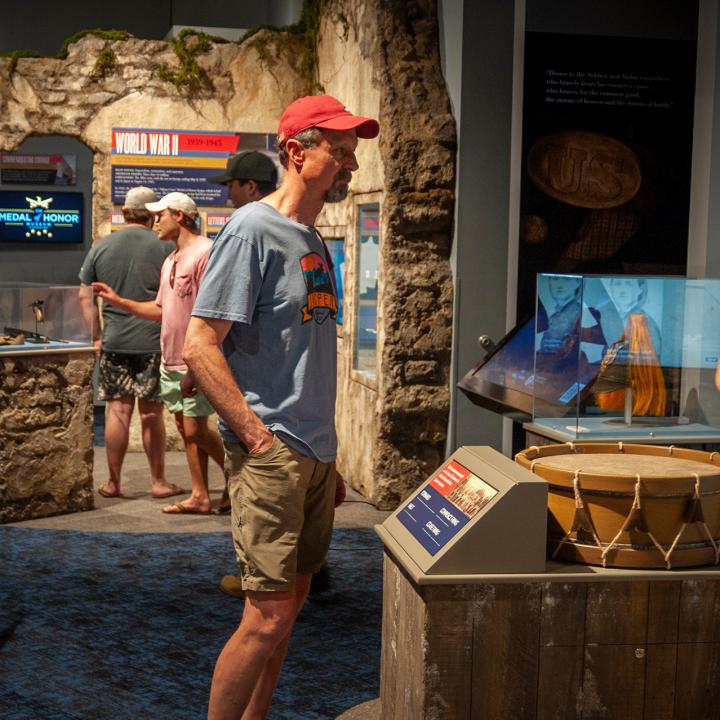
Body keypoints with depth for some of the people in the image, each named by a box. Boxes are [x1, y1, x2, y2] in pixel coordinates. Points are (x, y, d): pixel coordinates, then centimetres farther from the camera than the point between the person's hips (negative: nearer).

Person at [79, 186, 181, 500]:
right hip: (154, 341, -2)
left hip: (114, 341, 2)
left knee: (117, 410, 7)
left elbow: (85, 294, 7)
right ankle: (159, 482, 13)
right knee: (151, 412, 5)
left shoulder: (101, 247, 4)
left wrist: (95, 333, 12)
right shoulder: (163, 248, -5)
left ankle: (113, 482, 13)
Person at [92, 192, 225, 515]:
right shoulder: (170, 261, 16)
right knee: (186, 430, 10)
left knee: (195, 431, -6)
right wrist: (118, 301, 14)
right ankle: (199, 496, 16)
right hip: (171, 361, 9)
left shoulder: (205, 253, -14)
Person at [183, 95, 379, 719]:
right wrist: (259, 437, -19)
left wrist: (327, 456, 19)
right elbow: (200, 345, -16)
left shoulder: (313, 241, 16)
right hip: (272, 456, -9)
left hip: (315, 455, 9)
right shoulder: (254, 230, -11)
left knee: (291, 602, 14)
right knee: (268, 616, -9)